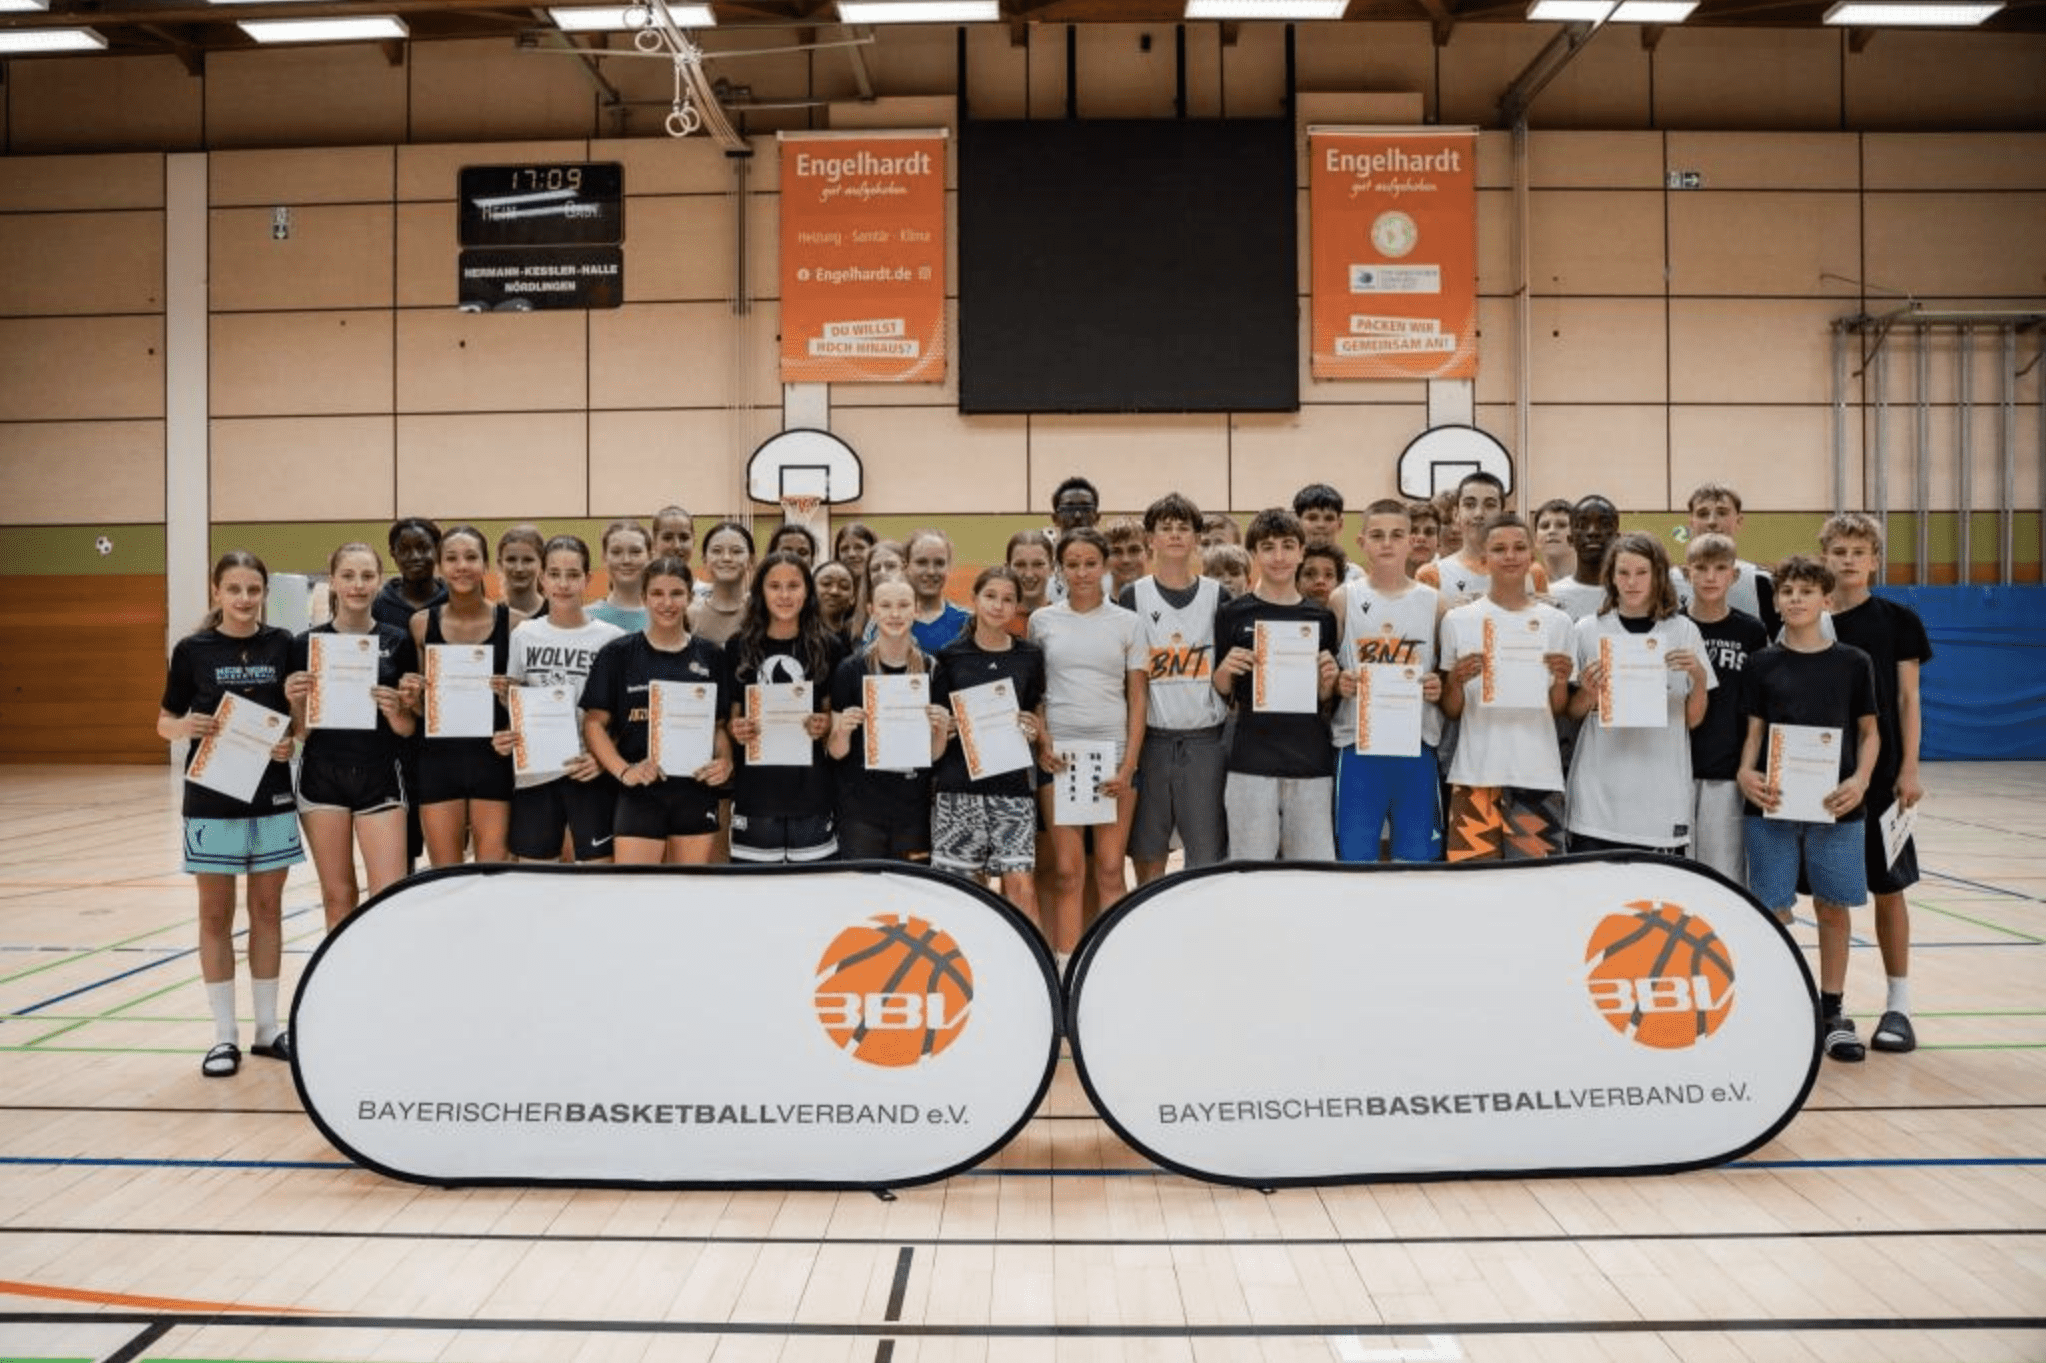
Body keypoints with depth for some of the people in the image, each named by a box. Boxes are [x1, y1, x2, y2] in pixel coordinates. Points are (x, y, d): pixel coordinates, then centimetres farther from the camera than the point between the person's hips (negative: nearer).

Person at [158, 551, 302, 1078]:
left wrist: (293, 740, -13)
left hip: (272, 796, 1)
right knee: (215, 914, 6)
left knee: (267, 909, 10)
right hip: (211, 799, -1)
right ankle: (224, 1035, 15)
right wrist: (186, 727, -18)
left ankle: (267, 1028, 20)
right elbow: (164, 722, 4)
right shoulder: (192, 650, -3)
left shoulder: (282, 645, 1)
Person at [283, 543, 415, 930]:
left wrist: (395, 712, -18)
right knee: (338, 897, 7)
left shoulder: (398, 643, 1)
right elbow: (302, 729, 5)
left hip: (379, 779, 0)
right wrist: (295, 701, -15)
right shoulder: (307, 643, 2)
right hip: (323, 778, 1)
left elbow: (408, 729, 3)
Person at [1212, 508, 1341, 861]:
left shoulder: (1321, 618, 11)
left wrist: (1328, 680, -5)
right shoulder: (1233, 614, 4)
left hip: (1311, 762, 2)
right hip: (1252, 762, -2)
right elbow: (1220, 692, 7)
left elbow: (1327, 698, 16)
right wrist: (1226, 669, -13)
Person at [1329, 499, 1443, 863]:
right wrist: (1336, 684, -13)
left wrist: (1439, 689, -9)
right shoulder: (1343, 599, 3)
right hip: (1357, 744, -1)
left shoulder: (1433, 602, 6)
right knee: (1354, 857, 2)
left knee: (1418, 857, 7)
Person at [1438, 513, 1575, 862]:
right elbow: (1450, 712, 7)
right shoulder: (1458, 620, 4)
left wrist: (1561, 680, -9)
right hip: (1476, 771, -1)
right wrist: (1456, 680, -12)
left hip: (1538, 772, 1)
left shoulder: (1555, 622, 7)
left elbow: (1559, 710, 10)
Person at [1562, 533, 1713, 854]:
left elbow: (1693, 720, 6)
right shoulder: (1587, 630, 4)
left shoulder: (1683, 631, 5)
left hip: (1661, 794, 0)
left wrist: (1699, 677, -10)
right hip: (1598, 791, 0)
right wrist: (1587, 693, -11)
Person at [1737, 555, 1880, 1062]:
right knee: (1772, 908, 1)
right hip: (1773, 802, 0)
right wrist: (1746, 773, -14)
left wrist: (1861, 779, -10)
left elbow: (1869, 731, 7)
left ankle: (1832, 1011, 22)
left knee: (1833, 906, 8)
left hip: (1835, 803, 0)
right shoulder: (1763, 663, 4)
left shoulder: (1853, 662, 4)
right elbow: (1753, 731, 5)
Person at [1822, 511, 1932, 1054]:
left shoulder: (1897, 620, 1)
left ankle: (1898, 1004, 13)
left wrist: (1909, 769, -7)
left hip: (1880, 773, -1)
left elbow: (1908, 699, 0)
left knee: (1888, 887, 3)